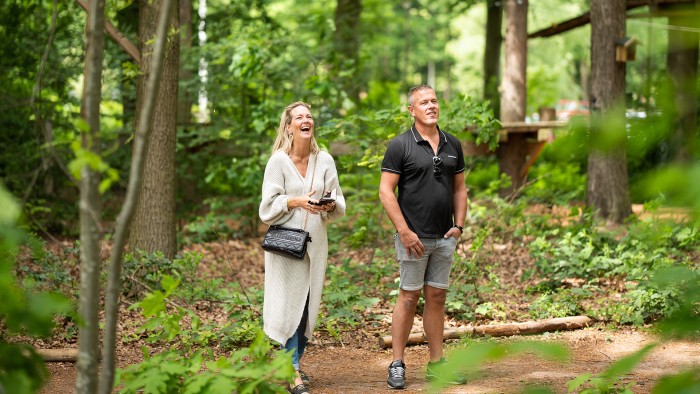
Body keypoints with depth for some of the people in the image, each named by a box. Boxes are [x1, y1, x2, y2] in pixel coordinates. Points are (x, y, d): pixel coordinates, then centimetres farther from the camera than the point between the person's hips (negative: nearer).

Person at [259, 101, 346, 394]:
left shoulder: (324, 160, 6)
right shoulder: (278, 161, -5)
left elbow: (340, 204, 9)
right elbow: (268, 206, -5)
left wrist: (331, 205, -13)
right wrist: (296, 201, -18)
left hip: (315, 242, 4)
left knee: (308, 306, 7)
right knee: (290, 303, -6)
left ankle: (295, 364, 21)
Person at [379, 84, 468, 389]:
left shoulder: (452, 145, 10)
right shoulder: (400, 145, -7)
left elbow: (460, 188, 16)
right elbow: (386, 192, -10)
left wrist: (459, 225, 4)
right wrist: (404, 231, -14)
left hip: (445, 238, 5)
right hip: (414, 238, -5)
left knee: (436, 297, 9)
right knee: (409, 297, -2)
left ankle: (436, 364, 15)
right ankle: (397, 364, 5)